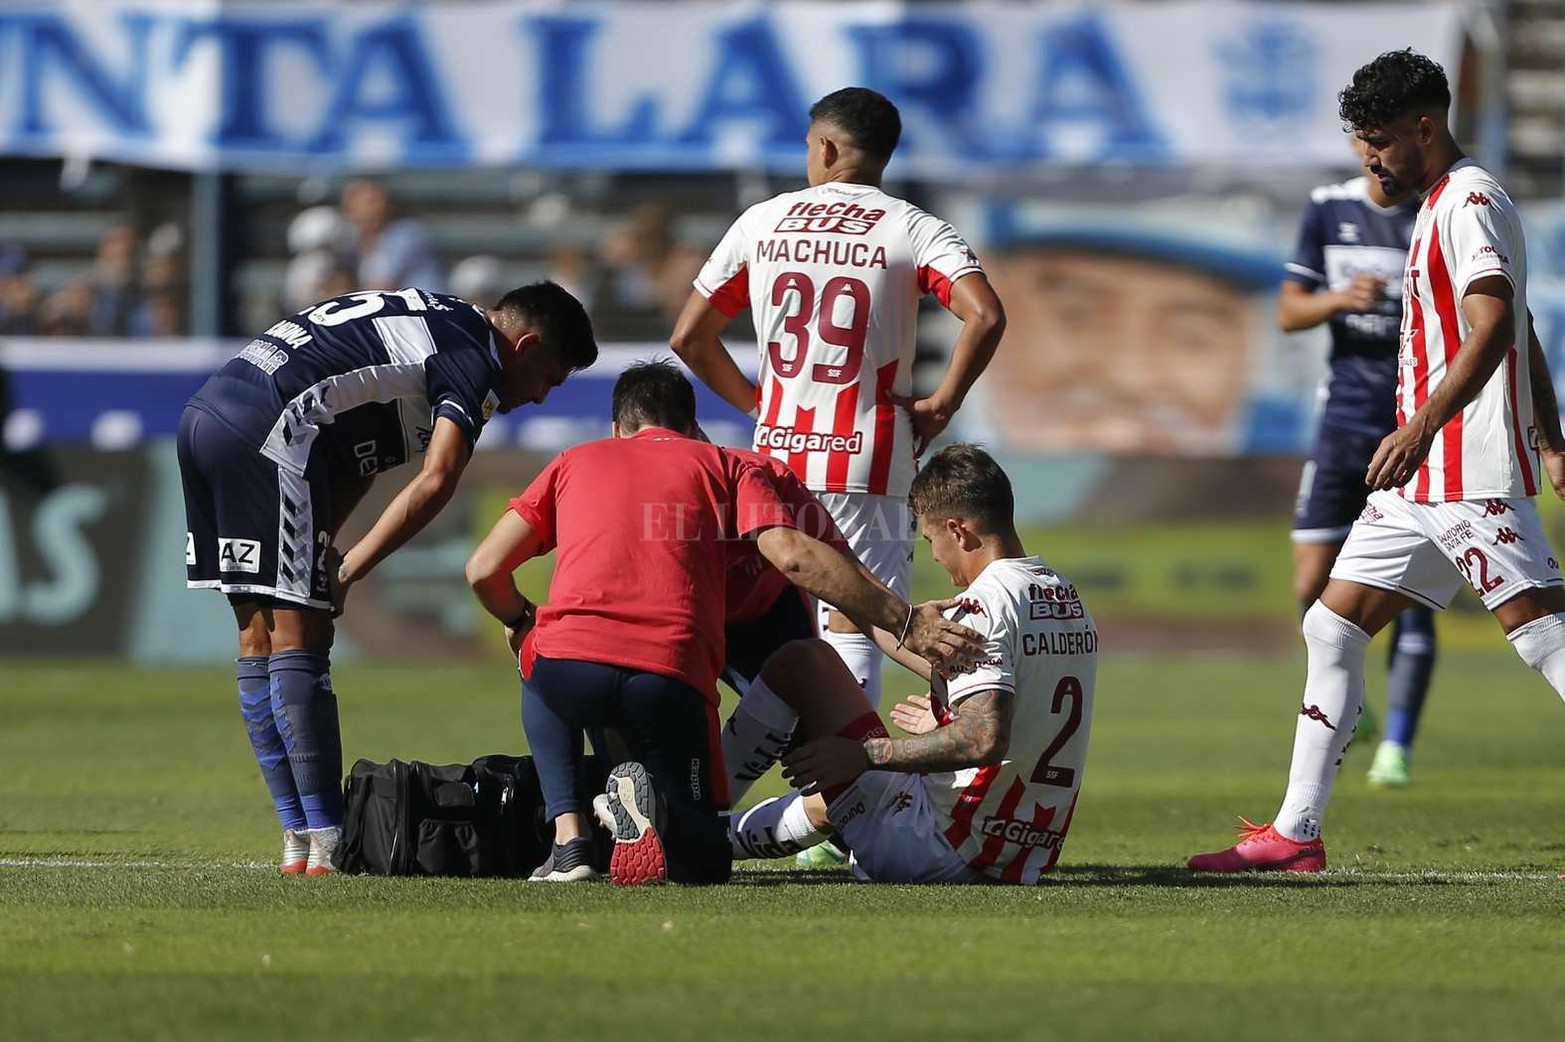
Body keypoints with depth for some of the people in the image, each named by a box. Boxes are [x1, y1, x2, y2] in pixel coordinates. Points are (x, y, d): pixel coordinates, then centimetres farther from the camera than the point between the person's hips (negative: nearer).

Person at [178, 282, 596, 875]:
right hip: (265, 428, -9)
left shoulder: (434, 318, 28)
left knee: (259, 643, 11)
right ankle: (328, 844, -6)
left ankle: (300, 839, 14)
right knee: (298, 645, -6)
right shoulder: (476, 360, 0)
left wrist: (320, 557, 13)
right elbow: (435, 482, -13)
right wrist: (346, 571, -7)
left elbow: (358, 466, 24)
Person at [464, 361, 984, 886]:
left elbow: (485, 570, 21)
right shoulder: (724, 466, 23)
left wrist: (520, 624, 42)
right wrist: (905, 623, 6)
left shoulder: (574, 462, 26)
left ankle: (568, 839, 16)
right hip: (673, 677, 0)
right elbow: (795, 556, 5)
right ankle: (656, 803, -17)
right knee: (702, 857, 20)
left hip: (569, 663, 1)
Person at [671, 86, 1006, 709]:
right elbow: (985, 317, -18)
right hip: (870, 466, -3)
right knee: (852, 631, -5)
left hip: (778, 455, 3)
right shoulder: (915, 230, -2)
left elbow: (689, 337, 10)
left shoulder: (761, 223, 7)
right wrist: (941, 406, -6)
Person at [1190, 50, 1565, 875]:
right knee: (1333, 624, 9)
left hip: (1475, 479, -11)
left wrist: (1422, 427, -33)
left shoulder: (1469, 202, -12)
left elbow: (1494, 328, -25)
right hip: (1422, 480, 11)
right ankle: (1295, 833, 11)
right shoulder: (1442, 206, 20)